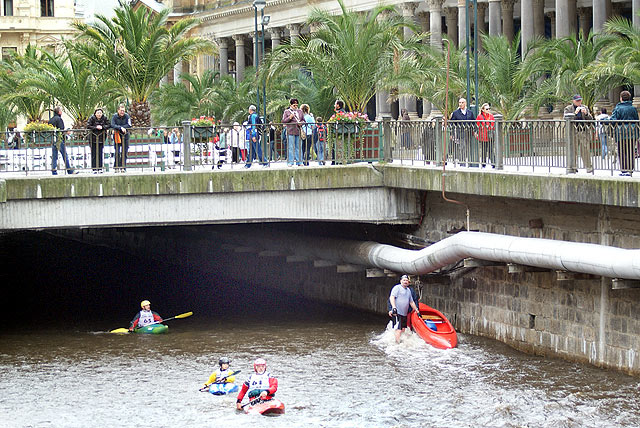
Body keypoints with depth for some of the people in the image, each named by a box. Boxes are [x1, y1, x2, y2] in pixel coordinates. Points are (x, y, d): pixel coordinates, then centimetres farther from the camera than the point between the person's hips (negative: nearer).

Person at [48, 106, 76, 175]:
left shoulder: (50, 120, 12)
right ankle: (70, 171, 1)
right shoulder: (59, 119, -10)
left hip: (52, 140, 7)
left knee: (54, 156, 7)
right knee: (65, 156, -2)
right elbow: (61, 130, -17)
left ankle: (54, 171, 3)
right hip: (59, 140, -7)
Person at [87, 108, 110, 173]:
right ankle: (94, 169, 2)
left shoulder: (105, 118, 0)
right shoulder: (92, 118, -6)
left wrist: (102, 127, -19)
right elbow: (88, 126, -12)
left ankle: (100, 168, 7)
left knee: (100, 153, 1)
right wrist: (96, 127, -22)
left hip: (101, 138, 2)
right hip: (93, 138, -2)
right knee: (94, 154, -1)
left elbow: (108, 125, -3)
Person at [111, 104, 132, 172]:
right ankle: (116, 167, 1)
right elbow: (112, 125, -18)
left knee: (124, 152, 1)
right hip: (117, 135, -1)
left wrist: (118, 127, -17)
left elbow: (129, 125, -12)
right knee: (117, 152, -4)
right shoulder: (115, 116, -5)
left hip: (125, 136, 2)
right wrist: (121, 128, -30)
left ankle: (123, 167, 7)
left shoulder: (127, 116, -1)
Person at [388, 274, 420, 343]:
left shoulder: (408, 290, 20)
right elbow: (392, 297, -17)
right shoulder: (397, 288, -4)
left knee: (403, 329, 9)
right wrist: (394, 307, -30)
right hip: (397, 313, -8)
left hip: (404, 314, 8)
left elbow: (411, 302, 28)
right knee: (398, 329, -14)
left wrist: (417, 311, 27)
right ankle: (397, 343, -15)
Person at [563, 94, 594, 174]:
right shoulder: (568, 109, 6)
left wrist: (586, 113, -9)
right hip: (573, 132, -1)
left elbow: (591, 119, 10)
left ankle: (589, 167, 0)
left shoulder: (585, 108, 15)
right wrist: (575, 113, -18)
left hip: (584, 132, 1)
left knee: (585, 150, -4)